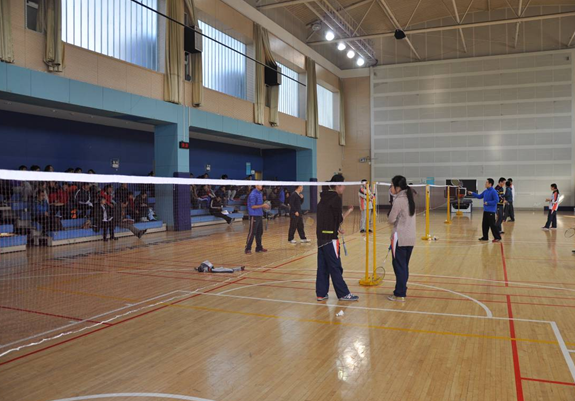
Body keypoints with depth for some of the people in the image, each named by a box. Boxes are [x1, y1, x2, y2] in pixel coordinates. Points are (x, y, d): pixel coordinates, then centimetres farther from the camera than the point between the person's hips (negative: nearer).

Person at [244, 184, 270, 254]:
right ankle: (248, 249, 1)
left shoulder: (260, 193, 12)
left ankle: (259, 247, 22)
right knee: (252, 233, -6)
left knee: (260, 232, 13)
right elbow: (253, 206, -18)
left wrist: (264, 206, 4)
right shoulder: (253, 194, -15)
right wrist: (262, 205, -18)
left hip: (260, 215, 9)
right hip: (254, 216, -9)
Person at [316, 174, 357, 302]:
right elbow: (339, 220, -10)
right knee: (335, 267, 0)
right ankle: (343, 294, 9)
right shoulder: (336, 198, -12)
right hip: (330, 237, -8)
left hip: (321, 236, 8)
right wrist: (348, 212, 3)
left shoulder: (324, 198, 14)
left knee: (322, 267, 10)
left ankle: (321, 294, 14)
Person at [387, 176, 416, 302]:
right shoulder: (409, 198, 12)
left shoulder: (399, 200, -14)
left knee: (399, 266, -1)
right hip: (410, 238, 8)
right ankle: (402, 291, 22)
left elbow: (391, 220, -10)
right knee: (404, 266, 14)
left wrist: (390, 217, 8)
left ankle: (399, 294, 4)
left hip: (400, 238, -8)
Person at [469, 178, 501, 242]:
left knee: (492, 225, -7)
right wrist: (472, 193, 16)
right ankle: (485, 237, 23)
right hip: (485, 211, 9)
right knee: (484, 224, 13)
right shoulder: (485, 191, 11)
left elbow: (496, 200, -20)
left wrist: (488, 203, -18)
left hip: (491, 211, -9)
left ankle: (497, 238, 0)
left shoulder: (493, 191, -15)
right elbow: (479, 196, 22)